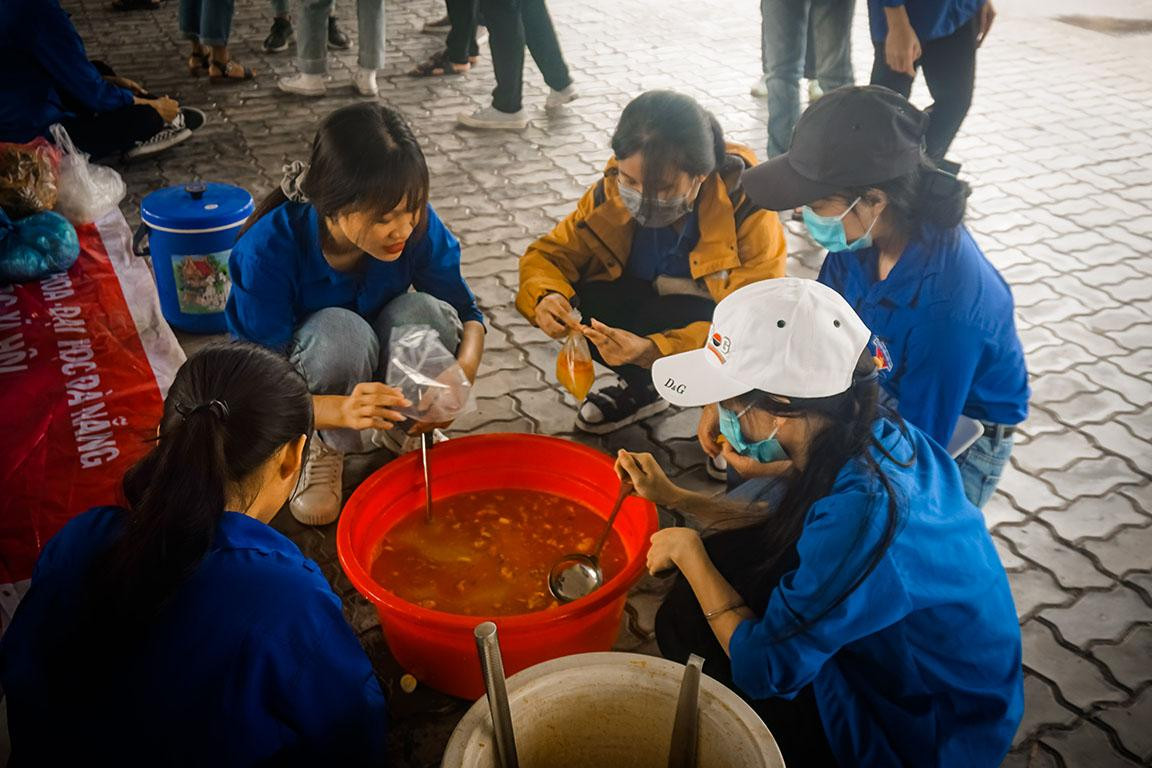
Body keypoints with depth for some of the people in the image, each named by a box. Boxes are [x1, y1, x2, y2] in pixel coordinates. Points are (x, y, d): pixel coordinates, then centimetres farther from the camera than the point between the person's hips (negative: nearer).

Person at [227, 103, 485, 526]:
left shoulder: (416, 225, -23)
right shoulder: (268, 250, -32)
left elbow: (468, 314, -10)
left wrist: (463, 372, -34)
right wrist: (338, 409, -49)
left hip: (379, 368, 3)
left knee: (426, 313, -29)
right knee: (340, 331, -36)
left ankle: (400, 426, -2)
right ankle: (322, 445, -6)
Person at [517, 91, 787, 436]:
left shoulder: (748, 212, -30)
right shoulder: (613, 190, -20)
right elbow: (548, 254, -10)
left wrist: (650, 350, -48)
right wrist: (545, 297, -35)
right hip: (657, 314, 4)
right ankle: (641, 387, 2)